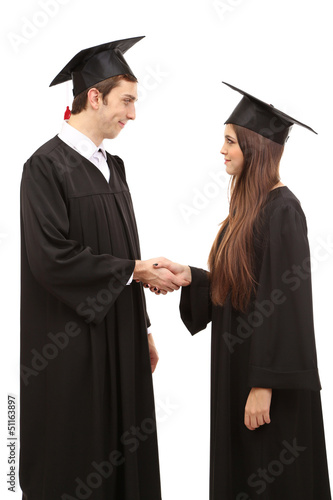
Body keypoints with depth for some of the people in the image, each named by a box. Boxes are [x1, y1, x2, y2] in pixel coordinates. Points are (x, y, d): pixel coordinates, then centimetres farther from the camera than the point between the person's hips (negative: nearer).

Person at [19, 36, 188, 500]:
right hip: (71, 347, -7)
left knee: (124, 454, 13)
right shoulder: (47, 166, -14)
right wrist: (135, 271, -15)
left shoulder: (111, 166, 11)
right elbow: (53, 259, -21)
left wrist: (141, 329, 14)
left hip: (120, 337, 8)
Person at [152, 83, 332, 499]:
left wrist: (263, 385, -22)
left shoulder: (281, 209, -17)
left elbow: (283, 303, -21)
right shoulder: (248, 207, 10)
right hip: (238, 362, 9)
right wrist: (188, 275, -1)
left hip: (267, 371, -9)